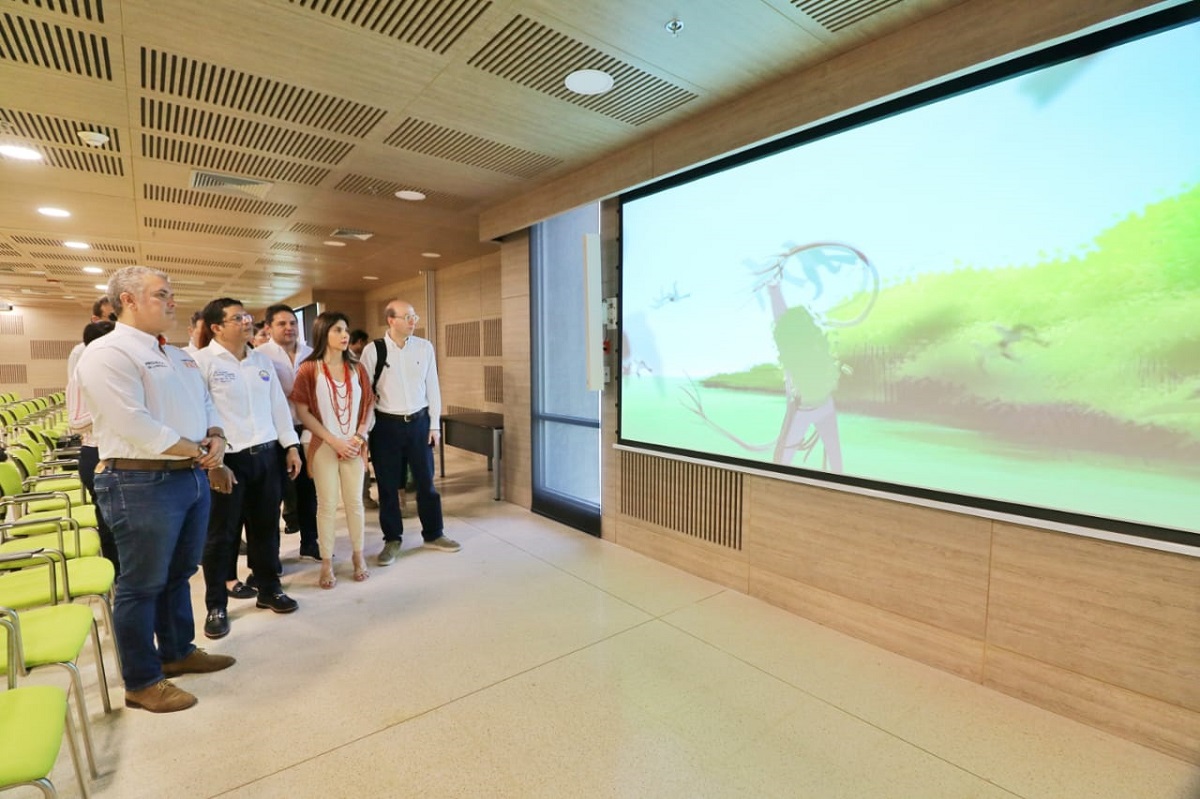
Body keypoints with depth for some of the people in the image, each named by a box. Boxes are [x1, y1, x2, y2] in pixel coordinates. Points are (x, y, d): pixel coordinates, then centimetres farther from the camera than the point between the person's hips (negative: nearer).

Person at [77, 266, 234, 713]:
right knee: (142, 585, 5)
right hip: (142, 483, -8)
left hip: (192, 476, 9)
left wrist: (214, 437, -3)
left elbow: (206, 403, 17)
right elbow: (135, 426, -21)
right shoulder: (107, 353, -13)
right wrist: (198, 451, -13)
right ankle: (142, 682, 21)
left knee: (178, 574, 20)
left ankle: (178, 652, 37)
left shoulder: (178, 356, 16)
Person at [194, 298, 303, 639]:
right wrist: (213, 462, -17)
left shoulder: (262, 360, 11)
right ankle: (216, 606, 23)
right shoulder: (202, 361, -7)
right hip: (229, 459, -5)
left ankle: (269, 589, 30)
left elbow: (278, 405, 12)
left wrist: (291, 446, 8)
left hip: (267, 455, 5)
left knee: (266, 526, 14)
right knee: (221, 533, 8)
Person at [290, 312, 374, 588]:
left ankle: (358, 556, 23)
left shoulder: (356, 368, 5)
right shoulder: (309, 369, -5)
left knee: (355, 502, 9)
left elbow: (368, 406, 7)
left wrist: (360, 436, -8)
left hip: (354, 446, 3)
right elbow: (303, 412, -7)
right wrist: (333, 440, -12)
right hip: (324, 447, -3)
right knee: (327, 505, 4)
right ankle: (326, 563, 17)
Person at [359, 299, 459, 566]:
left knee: (426, 481, 11)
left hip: (419, 422, 2)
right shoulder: (373, 351, -7)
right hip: (386, 424, -1)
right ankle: (392, 539, 27)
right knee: (388, 486, 10)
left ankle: (433, 535, 27)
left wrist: (434, 424, 2)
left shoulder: (425, 347, -1)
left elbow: (432, 387, 3)